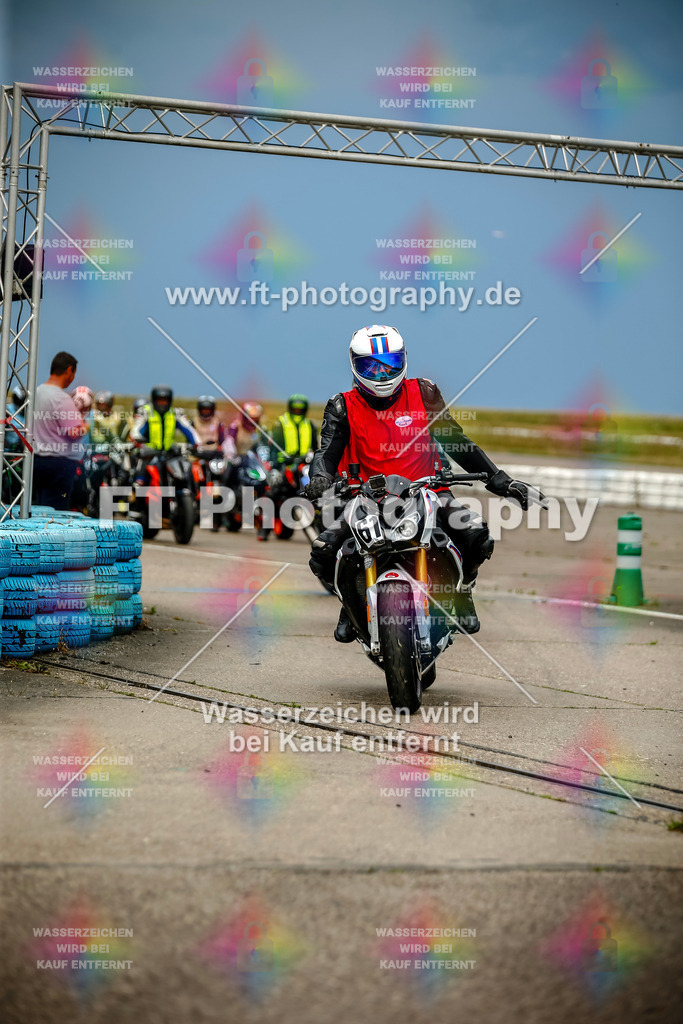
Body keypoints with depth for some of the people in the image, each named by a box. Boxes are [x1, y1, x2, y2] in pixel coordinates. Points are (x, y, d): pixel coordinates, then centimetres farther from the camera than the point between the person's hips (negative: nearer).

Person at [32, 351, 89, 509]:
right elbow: (74, 432, -21)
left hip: (37, 459, 8)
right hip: (60, 462, -8)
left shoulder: (37, 392, 10)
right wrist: (85, 426, 1)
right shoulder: (63, 399, -17)